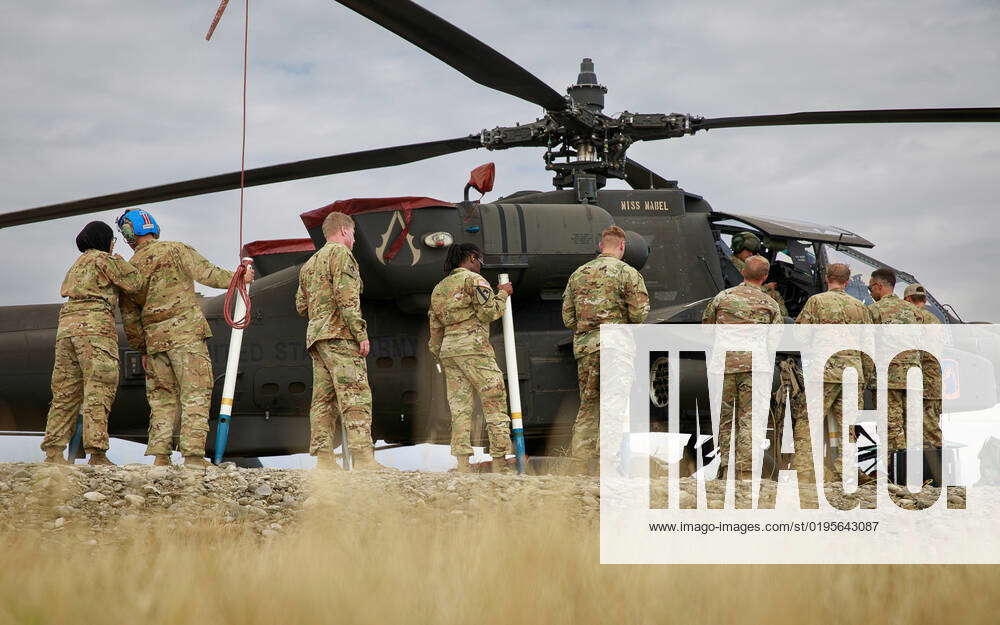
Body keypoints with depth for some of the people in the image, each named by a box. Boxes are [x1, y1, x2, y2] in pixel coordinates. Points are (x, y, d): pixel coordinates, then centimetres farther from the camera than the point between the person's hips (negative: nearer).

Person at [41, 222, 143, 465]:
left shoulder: (75, 267, 29)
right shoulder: (104, 260, 4)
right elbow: (134, 283, 3)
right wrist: (120, 262, 22)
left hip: (66, 325, 8)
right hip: (95, 322, -8)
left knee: (65, 391, 6)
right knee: (99, 389, -11)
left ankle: (53, 451, 0)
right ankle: (96, 452, -20)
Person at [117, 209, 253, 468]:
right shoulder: (175, 250, 0)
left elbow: (129, 318, 15)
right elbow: (206, 274, -9)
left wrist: (142, 350, 24)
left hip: (155, 338, 4)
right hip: (187, 331, -4)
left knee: (162, 398, 10)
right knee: (195, 393, -5)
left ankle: (159, 454, 2)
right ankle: (193, 454, -13)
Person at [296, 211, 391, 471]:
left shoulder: (309, 263, 24)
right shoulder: (340, 253, -3)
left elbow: (301, 306, 23)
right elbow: (346, 296, -15)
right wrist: (361, 332, -17)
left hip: (315, 335, 9)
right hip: (339, 333, -9)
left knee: (324, 399, 4)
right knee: (356, 396, -15)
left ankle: (323, 458, -2)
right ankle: (363, 457, -25)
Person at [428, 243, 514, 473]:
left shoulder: (439, 288, 20)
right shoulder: (473, 279, -2)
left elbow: (435, 329, 20)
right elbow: (489, 312, -9)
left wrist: (440, 357, 24)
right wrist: (502, 294, 5)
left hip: (448, 350, 7)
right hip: (474, 346, -7)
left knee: (459, 408, 3)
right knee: (495, 404, -3)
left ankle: (462, 466, -5)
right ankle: (499, 464, -8)